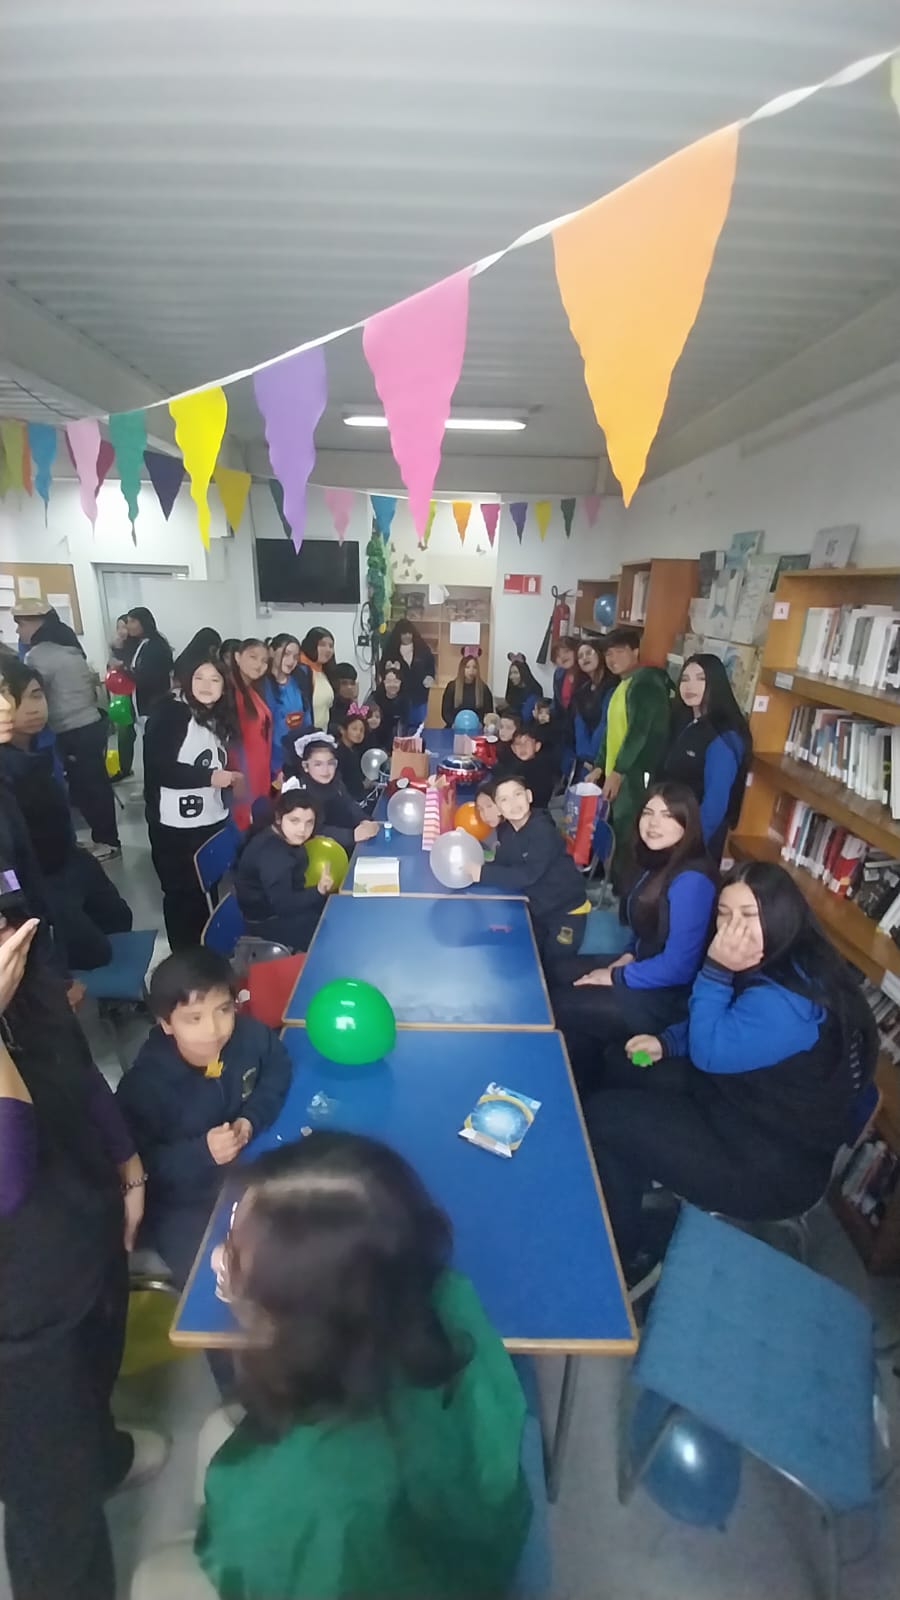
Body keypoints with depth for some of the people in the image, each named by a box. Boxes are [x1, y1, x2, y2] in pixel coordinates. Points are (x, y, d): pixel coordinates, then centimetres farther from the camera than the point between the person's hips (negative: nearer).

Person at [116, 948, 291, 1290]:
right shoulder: (143, 1086, -30)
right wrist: (202, 1152, -34)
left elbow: (277, 1070, -1)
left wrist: (251, 1120, -17)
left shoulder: (251, 1035, -20)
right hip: (181, 1203, -3)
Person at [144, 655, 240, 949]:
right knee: (182, 894, 6)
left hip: (213, 821, 7)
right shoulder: (169, 712, -11)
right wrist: (209, 777, -21)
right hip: (175, 825, -7)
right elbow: (157, 766, -20)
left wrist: (228, 778, 1)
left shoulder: (219, 718, 14)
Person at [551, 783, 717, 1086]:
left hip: (670, 996, -9)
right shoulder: (660, 863, 4)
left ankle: (584, 1085, 20)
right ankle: (581, 1081, 22)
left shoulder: (691, 881, -27)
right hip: (646, 968, 10)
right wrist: (629, 955, -1)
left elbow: (678, 966, -27)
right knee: (560, 975, 8)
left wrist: (616, 977, -16)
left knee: (560, 1006, -8)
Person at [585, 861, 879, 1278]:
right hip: (743, 1099, 10)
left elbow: (710, 1051, -25)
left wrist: (716, 970, -28)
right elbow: (721, 1030, 11)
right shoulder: (779, 965, -1)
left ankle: (624, 1251, 16)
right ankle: (635, 1179, 29)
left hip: (770, 1165, -9)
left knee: (600, 1116, -8)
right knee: (625, 1066, 11)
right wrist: (665, 1042, -3)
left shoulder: (788, 1001, -32)